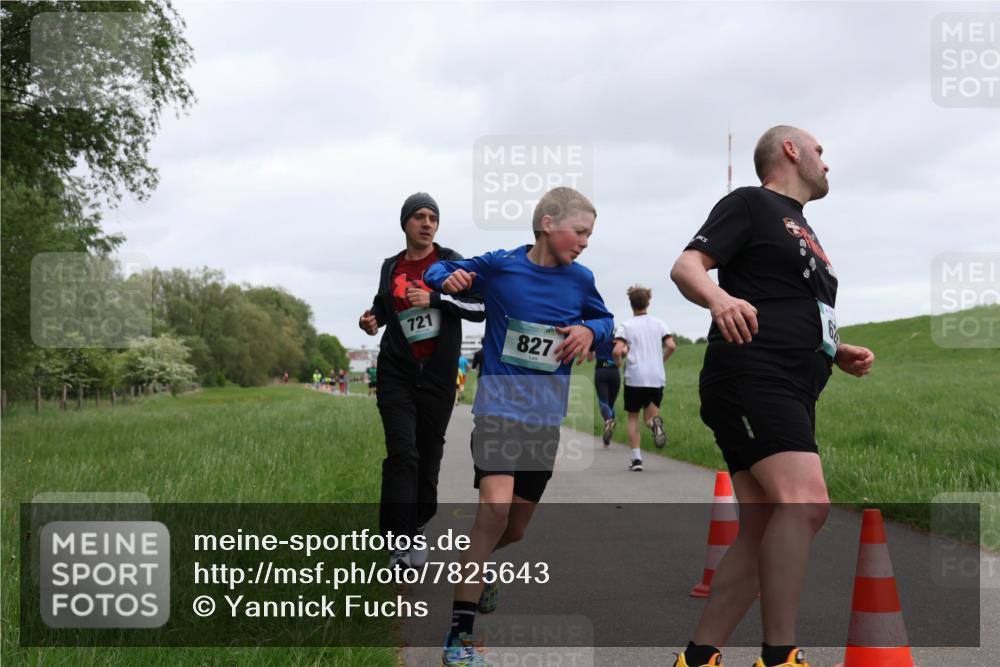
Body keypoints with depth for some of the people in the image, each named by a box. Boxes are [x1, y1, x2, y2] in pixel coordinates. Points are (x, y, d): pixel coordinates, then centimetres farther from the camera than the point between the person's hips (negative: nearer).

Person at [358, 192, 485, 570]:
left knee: (428, 457, 6)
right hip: (397, 373, 1)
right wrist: (373, 320, 1)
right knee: (402, 454, -13)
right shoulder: (391, 267, 9)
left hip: (438, 375, -1)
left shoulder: (451, 262, 1)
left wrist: (435, 299, -18)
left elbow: (479, 309, -7)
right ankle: (399, 543, -14)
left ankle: (415, 530, 25)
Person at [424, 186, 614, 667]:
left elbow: (604, 320, 19)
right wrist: (449, 278, -18)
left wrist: (589, 330, -3)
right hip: (499, 404, -4)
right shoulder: (499, 266, -7)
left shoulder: (580, 280, 3)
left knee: (516, 528, 11)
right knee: (496, 507, -24)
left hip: (546, 415, 5)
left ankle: (478, 570, 46)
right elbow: (437, 272, 5)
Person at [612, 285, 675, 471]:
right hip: (657, 377, 2)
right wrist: (661, 360, 14)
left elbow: (617, 351, -12)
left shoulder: (625, 326, 1)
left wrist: (619, 360, 10)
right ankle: (655, 422, -24)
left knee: (633, 417, 10)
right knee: (649, 416, 13)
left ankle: (636, 458, 1)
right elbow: (671, 346, -3)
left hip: (634, 377, -2)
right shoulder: (658, 323, 8)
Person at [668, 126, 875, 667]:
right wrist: (719, 296, -33)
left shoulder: (801, 230, 28)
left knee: (761, 531, 5)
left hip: (792, 394, 10)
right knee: (804, 502, -25)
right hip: (752, 382, -10)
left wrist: (837, 353, 17)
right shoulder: (750, 204, 2)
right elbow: (687, 266, -11)